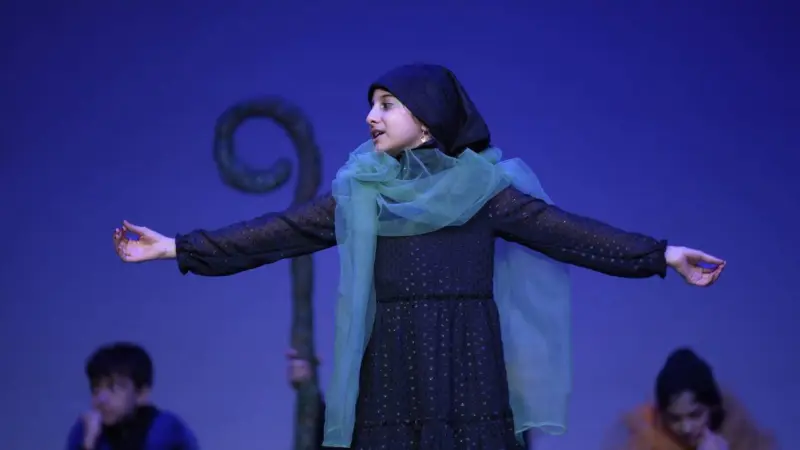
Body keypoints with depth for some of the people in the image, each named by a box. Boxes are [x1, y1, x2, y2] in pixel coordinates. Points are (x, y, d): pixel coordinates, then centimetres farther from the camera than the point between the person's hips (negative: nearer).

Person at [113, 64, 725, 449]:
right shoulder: (359, 191, 9)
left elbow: (566, 231, 0)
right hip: (391, 365, 2)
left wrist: (662, 255, -6)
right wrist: (179, 248, 4)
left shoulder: (482, 185, 3)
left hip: (466, 364, -2)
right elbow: (278, 233, 8)